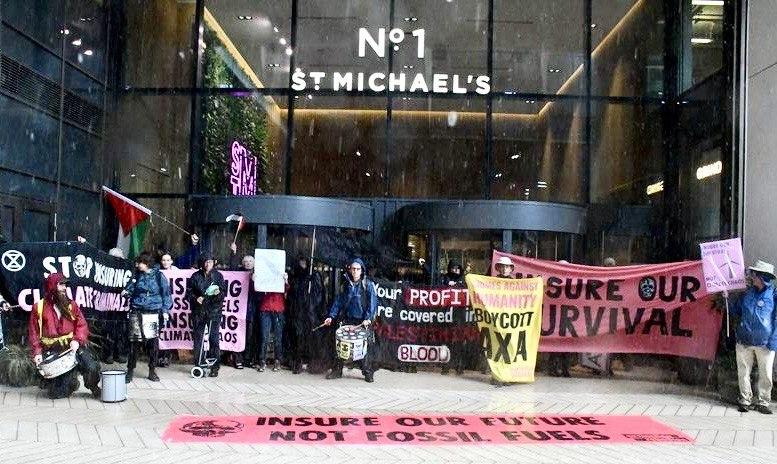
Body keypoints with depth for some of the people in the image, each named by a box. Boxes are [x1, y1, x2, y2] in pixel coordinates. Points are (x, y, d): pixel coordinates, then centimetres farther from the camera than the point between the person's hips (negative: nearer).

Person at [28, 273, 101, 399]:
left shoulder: (71, 305, 9)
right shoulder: (39, 307, 3)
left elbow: (82, 325, 4)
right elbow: (33, 332, 5)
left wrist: (77, 340, -14)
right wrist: (37, 353, -6)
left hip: (72, 346, 2)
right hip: (52, 350, -2)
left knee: (92, 367, -20)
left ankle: (94, 388, 8)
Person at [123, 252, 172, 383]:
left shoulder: (158, 276, 2)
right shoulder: (137, 275, 10)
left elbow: (166, 293, 4)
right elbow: (131, 289, 21)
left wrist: (165, 310, -3)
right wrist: (126, 292, -3)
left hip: (153, 313, -2)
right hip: (137, 312, 2)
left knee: (153, 342, 1)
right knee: (135, 341, -3)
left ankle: (152, 371, 13)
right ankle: (130, 371, 5)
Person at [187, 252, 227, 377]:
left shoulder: (218, 276, 5)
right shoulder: (196, 276, 6)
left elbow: (224, 292, 5)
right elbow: (188, 292, 8)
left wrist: (219, 293, -16)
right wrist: (195, 298, -10)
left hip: (214, 311, -1)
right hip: (199, 311, 1)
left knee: (214, 338, -4)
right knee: (198, 338, 4)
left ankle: (214, 367, 1)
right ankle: (198, 364, 13)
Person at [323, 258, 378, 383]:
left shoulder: (367, 285, -2)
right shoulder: (345, 285, 10)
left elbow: (372, 302, -8)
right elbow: (338, 301, 11)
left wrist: (368, 318, -19)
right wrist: (331, 316, 2)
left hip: (363, 322, -3)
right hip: (347, 321, 3)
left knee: (367, 346, -4)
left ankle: (368, 373, 8)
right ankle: (337, 370, 15)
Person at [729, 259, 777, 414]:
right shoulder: (747, 293, 7)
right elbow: (736, 311, 21)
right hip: (744, 341, 3)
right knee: (743, 372, 7)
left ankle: (763, 402, 16)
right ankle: (745, 400, 17)